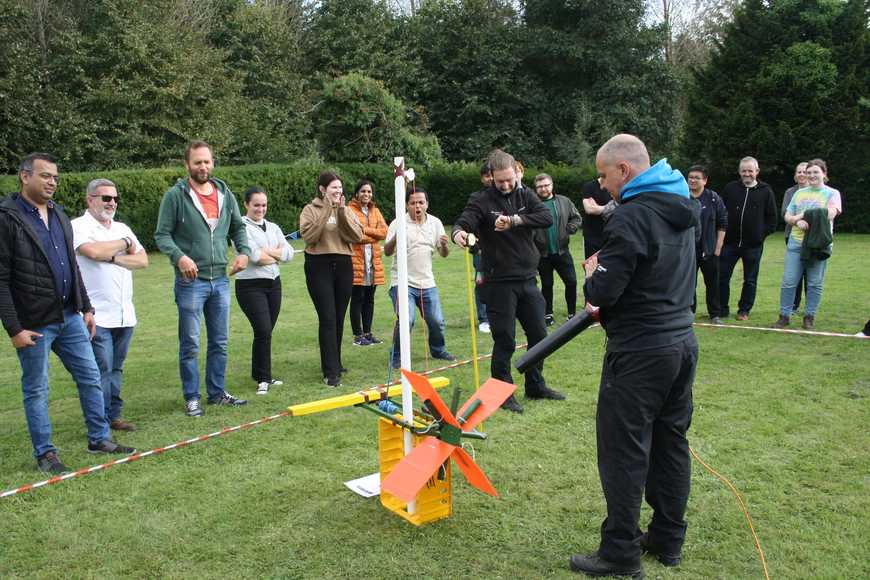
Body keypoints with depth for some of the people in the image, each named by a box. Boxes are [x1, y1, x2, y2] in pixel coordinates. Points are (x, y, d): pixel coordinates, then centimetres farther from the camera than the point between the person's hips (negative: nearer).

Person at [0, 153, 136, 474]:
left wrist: (86, 307, 14)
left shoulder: (59, 213, 11)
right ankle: (45, 453, 19)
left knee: (91, 378, 11)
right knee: (36, 389, 7)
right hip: (34, 324, -7)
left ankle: (99, 438, 24)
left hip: (70, 317, 7)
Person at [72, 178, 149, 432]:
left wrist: (112, 257, -9)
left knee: (116, 368, 12)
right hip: (97, 314, -6)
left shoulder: (122, 228, 16)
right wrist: (125, 244, -5)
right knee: (101, 369, -5)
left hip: (124, 314, 6)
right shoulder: (79, 226, -2)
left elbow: (143, 260, 6)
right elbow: (93, 251, -22)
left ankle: (113, 415, 20)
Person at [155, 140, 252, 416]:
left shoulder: (225, 194, 7)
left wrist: (244, 251, -1)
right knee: (190, 344, 3)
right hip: (190, 281, -5)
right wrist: (179, 256, -25)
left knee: (220, 342, 13)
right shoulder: (175, 195, -7)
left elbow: (238, 227, 17)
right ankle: (191, 397, 17)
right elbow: (162, 235, -7)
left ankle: (217, 392, 27)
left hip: (220, 279, 5)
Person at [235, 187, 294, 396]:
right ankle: (263, 379, -1)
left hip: (273, 284, 6)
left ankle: (260, 374, 21)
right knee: (263, 331, -12)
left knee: (266, 332, 10)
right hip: (251, 285, -6)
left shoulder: (273, 227, 15)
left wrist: (267, 252, -8)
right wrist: (276, 256, -2)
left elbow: (289, 253, 6)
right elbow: (253, 255, -17)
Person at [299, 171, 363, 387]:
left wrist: (342, 211, -11)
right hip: (320, 266, -4)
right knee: (327, 319, -9)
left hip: (344, 265, 4)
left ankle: (335, 362, 25)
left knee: (339, 318, 10)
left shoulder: (346, 210, 12)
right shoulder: (311, 210, 2)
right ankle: (331, 372, -6)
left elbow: (358, 236, -3)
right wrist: (327, 211, -16)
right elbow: (308, 236, -15)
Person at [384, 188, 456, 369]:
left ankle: (438, 350, 33)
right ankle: (396, 357, 3)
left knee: (437, 321, 6)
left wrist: (444, 245, -13)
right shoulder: (398, 223, -5)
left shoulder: (435, 223, 6)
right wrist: (395, 238, -29)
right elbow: (387, 252, -10)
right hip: (403, 282, -4)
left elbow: (444, 254, 10)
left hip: (427, 283, 4)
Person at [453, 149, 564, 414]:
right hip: (499, 282, -5)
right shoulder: (482, 201, -7)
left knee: (538, 335, 14)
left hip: (528, 280, 5)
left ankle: (535, 385, 32)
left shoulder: (525, 195, 4)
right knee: (505, 341, -2)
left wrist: (514, 220, -25)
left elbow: (547, 217, -11)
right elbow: (464, 222, -23)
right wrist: (458, 233, -47)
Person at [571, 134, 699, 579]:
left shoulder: (631, 217, -18)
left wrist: (592, 274, 2)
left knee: (623, 450, 0)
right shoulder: (682, 211, 12)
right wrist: (609, 307, 16)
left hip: (640, 354, -9)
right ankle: (667, 539, 29)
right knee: (671, 442, 16)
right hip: (683, 342, 9)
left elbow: (602, 292, -20)